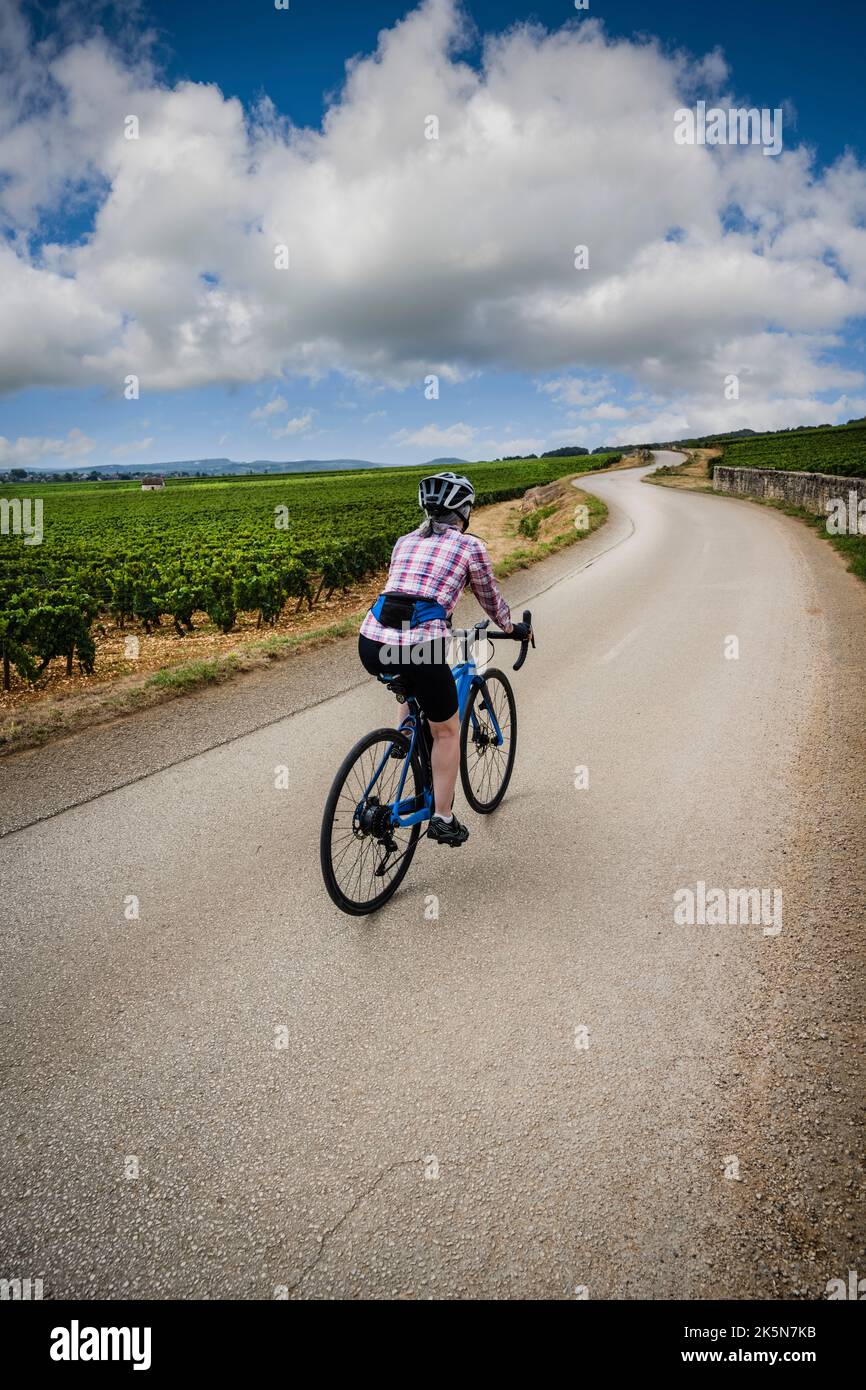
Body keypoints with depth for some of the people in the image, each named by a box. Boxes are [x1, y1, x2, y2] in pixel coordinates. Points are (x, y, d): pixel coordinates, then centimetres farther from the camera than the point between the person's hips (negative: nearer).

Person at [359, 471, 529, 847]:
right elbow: (491, 600, 23)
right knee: (447, 731, 18)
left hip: (371, 645, 5)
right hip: (419, 646, -4)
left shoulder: (405, 541, 24)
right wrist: (513, 628, 43)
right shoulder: (470, 546, 10)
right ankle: (443, 819, 20)